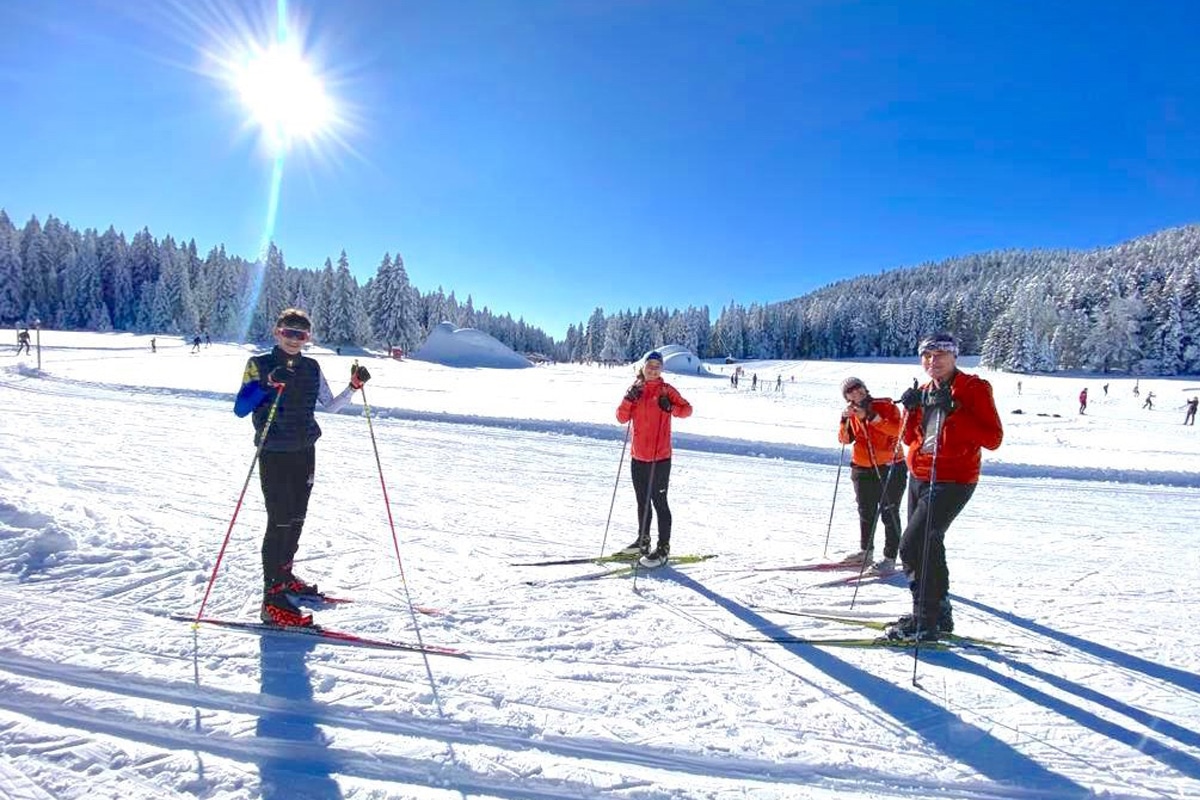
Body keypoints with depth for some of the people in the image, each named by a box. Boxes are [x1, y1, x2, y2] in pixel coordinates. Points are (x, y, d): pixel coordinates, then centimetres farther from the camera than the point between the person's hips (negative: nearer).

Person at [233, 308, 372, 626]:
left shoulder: (312, 368, 8)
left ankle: (284, 575, 33)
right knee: (280, 521, -9)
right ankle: (272, 599, -4)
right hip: (274, 454, -5)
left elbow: (330, 405, 12)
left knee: (296, 518, 14)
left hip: (304, 451, 5)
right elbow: (240, 409, -13)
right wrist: (266, 385, -28)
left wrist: (353, 387, -2)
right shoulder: (259, 364, -6)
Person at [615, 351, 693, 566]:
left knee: (658, 501, -2)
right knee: (642, 501, 17)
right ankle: (643, 540, 32)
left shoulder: (666, 390, -2)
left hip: (660, 457, -5)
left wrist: (671, 408, -17)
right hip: (638, 456, 5)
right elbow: (622, 418, 4)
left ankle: (663, 547, 6)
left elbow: (687, 409, 1)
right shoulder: (636, 390, 8)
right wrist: (629, 399, -12)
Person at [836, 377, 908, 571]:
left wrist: (871, 416, -28)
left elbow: (897, 429, -23)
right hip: (863, 469, 5)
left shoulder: (886, 406, -9)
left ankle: (890, 557, 4)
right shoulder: (852, 413, 7)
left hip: (890, 468, -5)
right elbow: (845, 439, 0)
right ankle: (866, 551, 29)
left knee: (889, 514, -3)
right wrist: (845, 420, -16)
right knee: (866, 512, 15)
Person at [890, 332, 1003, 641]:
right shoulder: (924, 391, 11)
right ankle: (939, 614, 33)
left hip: (952, 481, -8)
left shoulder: (974, 388, -9)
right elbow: (910, 438, 13)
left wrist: (953, 410, -25)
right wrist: (911, 409, -4)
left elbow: (993, 439, -17)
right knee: (928, 547, 17)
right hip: (919, 478, 8)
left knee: (912, 546, -14)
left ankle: (925, 622, -3)